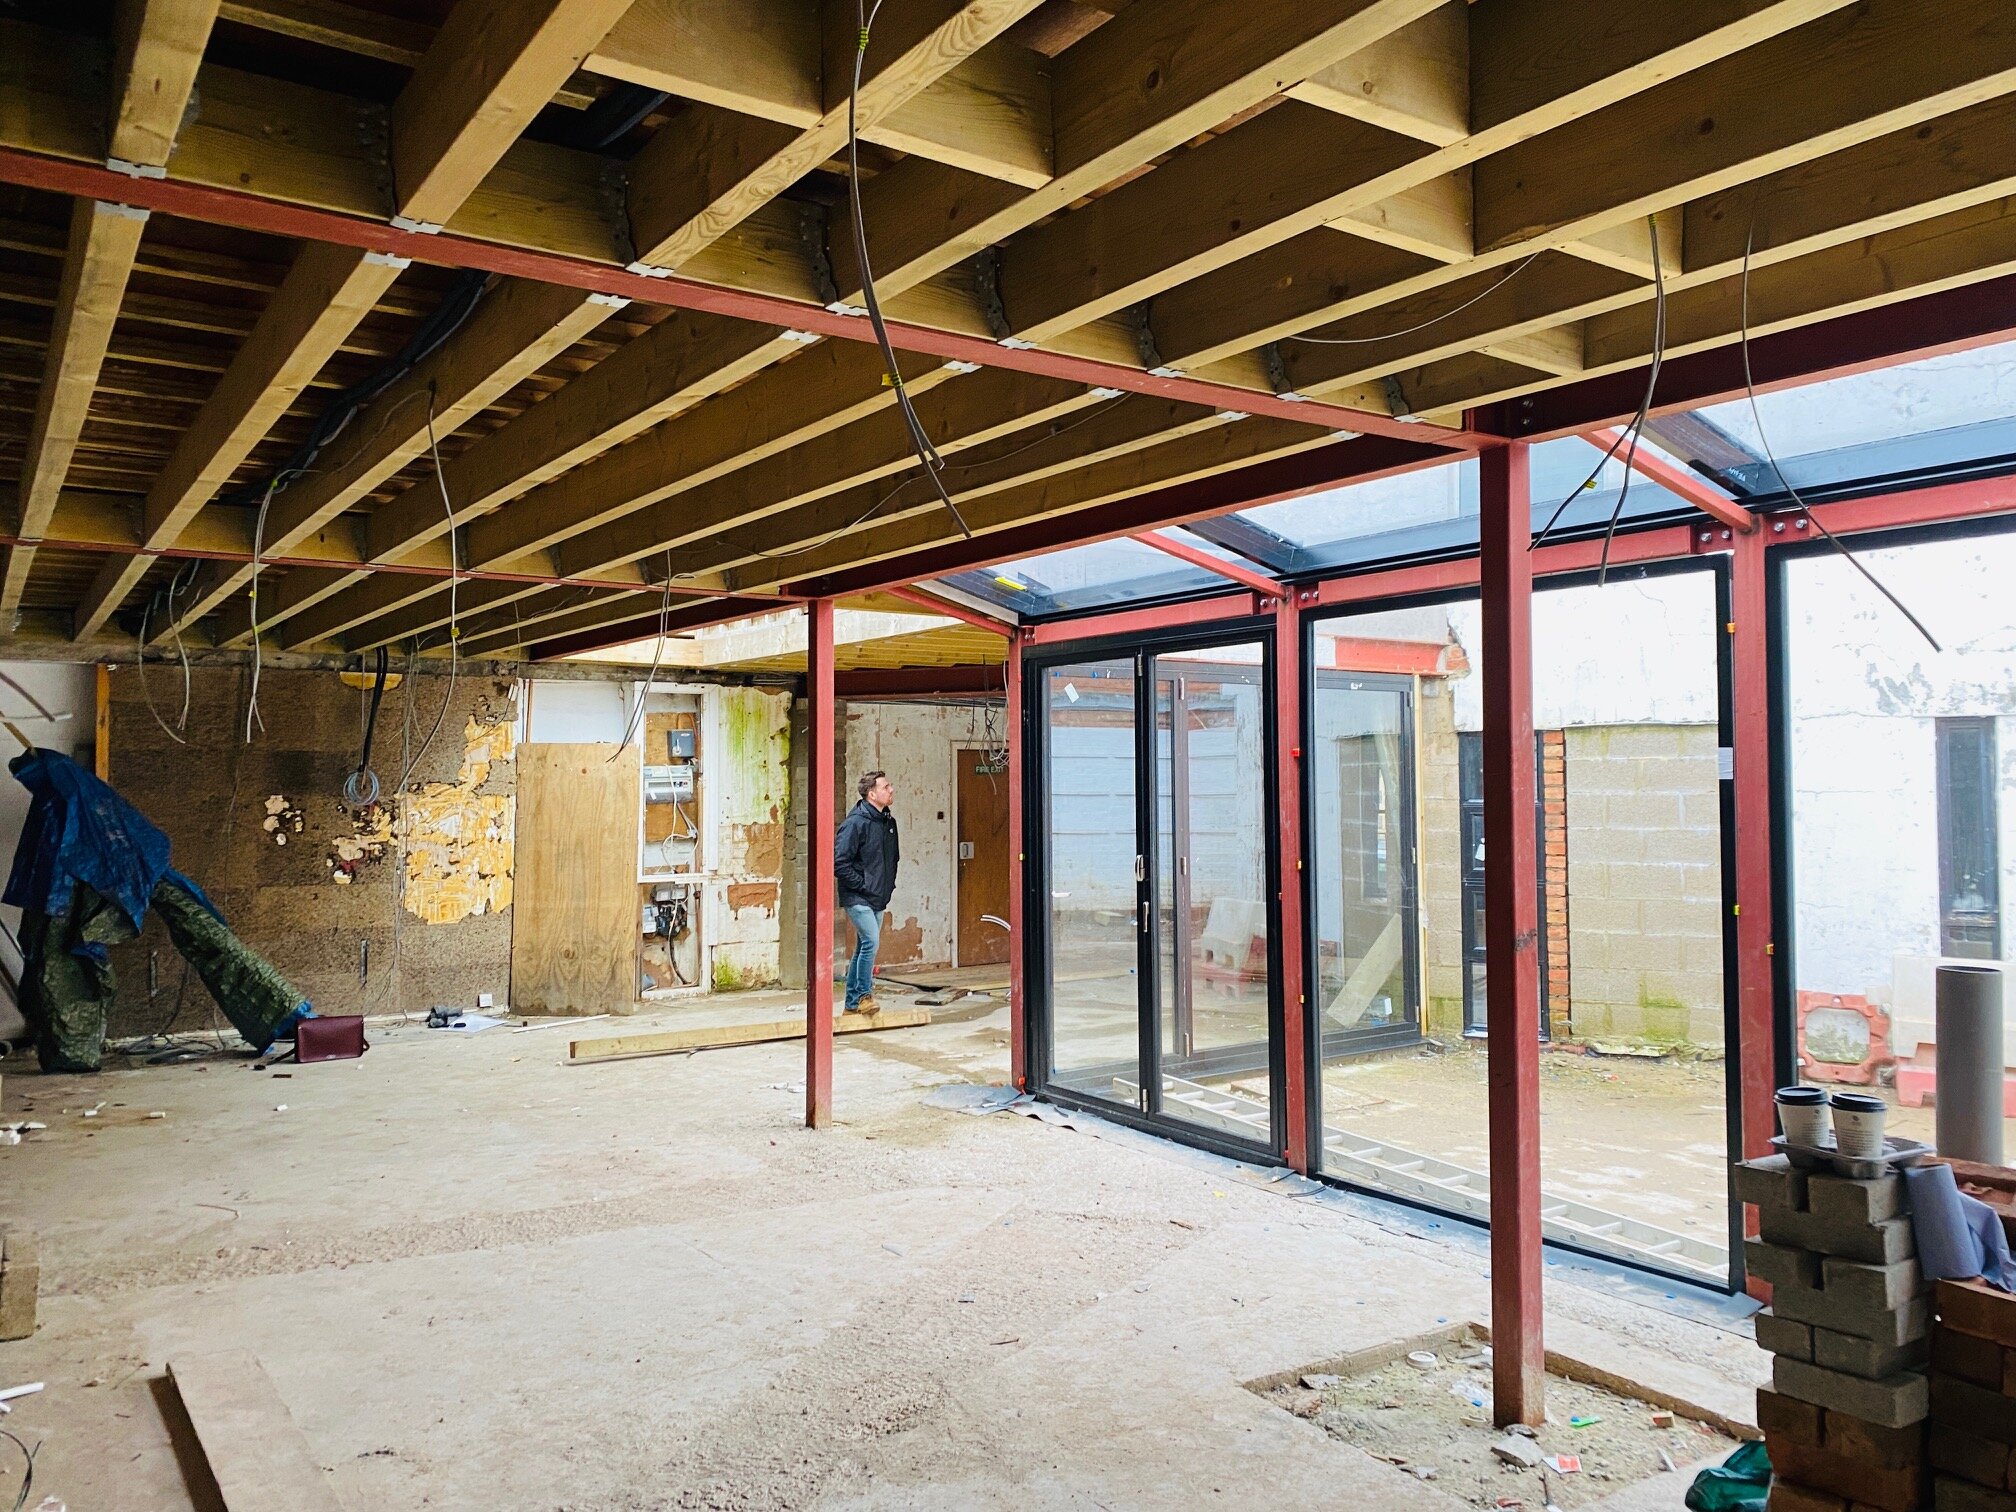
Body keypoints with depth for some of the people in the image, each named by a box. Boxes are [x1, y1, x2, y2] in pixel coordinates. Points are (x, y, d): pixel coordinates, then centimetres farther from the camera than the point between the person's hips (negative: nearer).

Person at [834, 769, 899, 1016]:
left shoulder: (889, 822, 10)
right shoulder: (856, 822, -16)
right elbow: (840, 862, -18)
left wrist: (890, 884, 13)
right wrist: (862, 884, -17)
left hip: (879, 898, 8)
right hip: (858, 898, -8)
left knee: (864, 948, 11)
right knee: (871, 942, -18)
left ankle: (853, 1002, 19)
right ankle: (864, 995, -6)